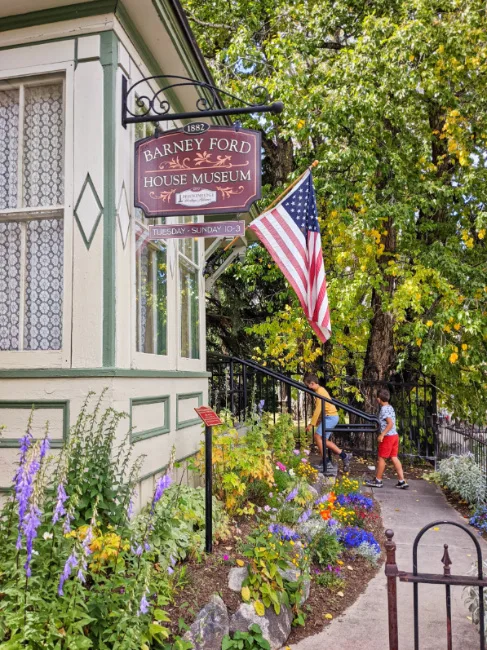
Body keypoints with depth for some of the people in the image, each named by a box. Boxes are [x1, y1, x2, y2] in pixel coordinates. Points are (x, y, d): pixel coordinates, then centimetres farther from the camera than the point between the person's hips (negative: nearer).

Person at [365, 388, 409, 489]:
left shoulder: (384, 409, -16)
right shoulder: (390, 407, 13)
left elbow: (390, 423, -24)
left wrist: (382, 435, -24)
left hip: (388, 436, -9)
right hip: (395, 435, 9)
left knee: (381, 458, 2)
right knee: (394, 458, 9)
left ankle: (378, 481, 12)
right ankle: (402, 481, 8)